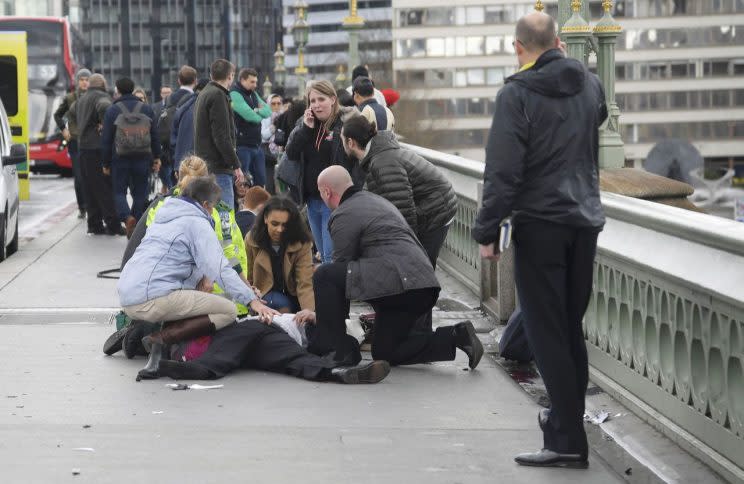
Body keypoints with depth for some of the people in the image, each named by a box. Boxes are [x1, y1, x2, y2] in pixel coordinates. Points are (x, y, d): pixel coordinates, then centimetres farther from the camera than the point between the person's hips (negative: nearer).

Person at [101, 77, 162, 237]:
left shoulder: (112, 110, -3)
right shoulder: (146, 109, 5)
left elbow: (106, 140, -2)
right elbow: (155, 136, 8)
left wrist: (106, 163, 5)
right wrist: (156, 158, 15)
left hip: (120, 159, -2)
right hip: (143, 159, 2)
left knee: (119, 192, 6)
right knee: (140, 194, 10)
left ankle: (128, 218, -20)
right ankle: (137, 226, 9)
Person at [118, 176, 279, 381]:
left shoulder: (164, 216, 27)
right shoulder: (197, 222, 0)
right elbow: (219, 268, -11)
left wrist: (200, 278, 18)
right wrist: (252, 301, -14)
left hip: (127, 298, 9)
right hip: (152, 298, -9)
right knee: (228, 311, -5)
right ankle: (160, 339, -17)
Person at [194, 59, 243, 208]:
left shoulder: (203, 95, 19)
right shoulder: (218, 96, -12)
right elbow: (222, 136, -18)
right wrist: (236, 165, -15)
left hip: (204, 166, 10)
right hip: (218, 168, -10)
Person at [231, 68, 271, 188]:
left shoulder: (253, 94, 17)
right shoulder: (235, 94, -11)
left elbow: (268, 111, 10)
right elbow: (249, 116, -20)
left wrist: (256, 111, -10)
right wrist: (260, 115, 1)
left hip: (256, 145, 9)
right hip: (242, 145, -8)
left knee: (261, 182, 11)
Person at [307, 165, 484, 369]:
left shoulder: (344, 215, -2)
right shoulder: (376, 200, 28)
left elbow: (342, 267, 0)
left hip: (396, 282, -10)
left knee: (324, 275, -5)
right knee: (385, 352, 18)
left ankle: (337, 347, -5)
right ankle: (454, 336, 6)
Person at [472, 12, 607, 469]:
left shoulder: (517, 94, -11)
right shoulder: (590, 84, 8)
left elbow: (502, 170, -15)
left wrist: (488, 230, -9)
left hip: (539, 224, -6)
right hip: (585, 221, 6)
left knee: (547, 331, -4)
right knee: (572, 328, 16)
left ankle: (568, 439, -9)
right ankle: (568, 417, 26)